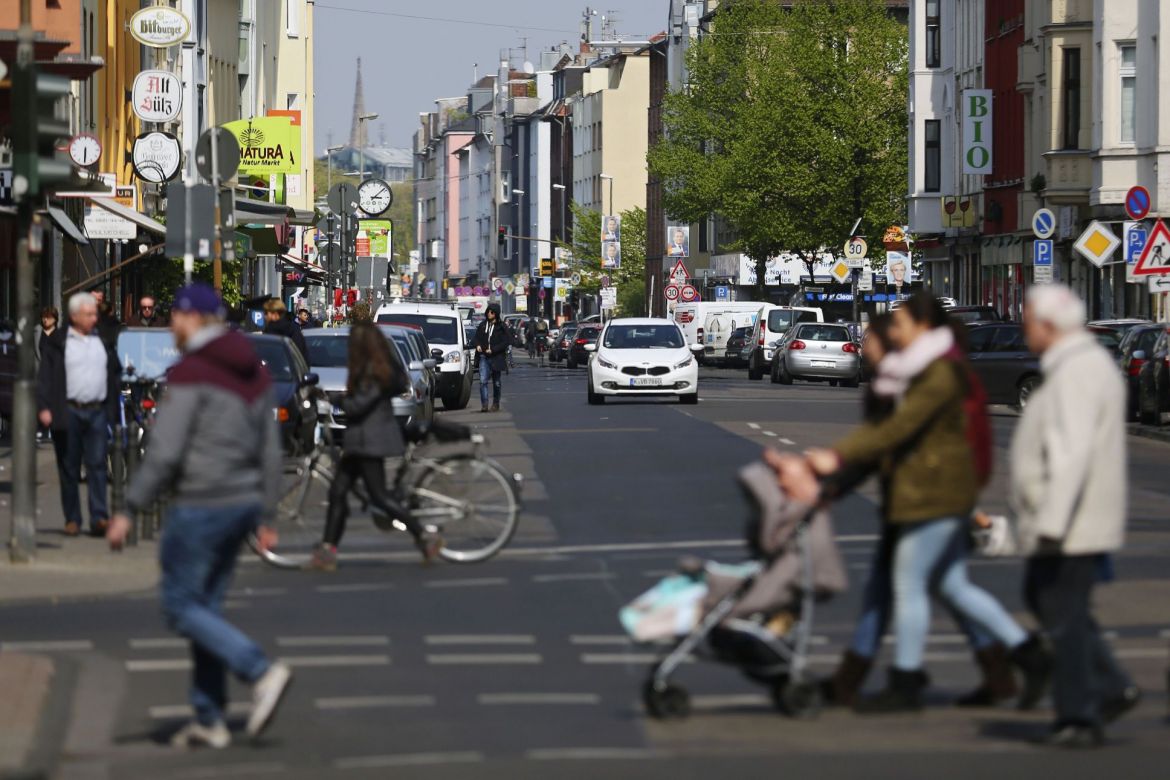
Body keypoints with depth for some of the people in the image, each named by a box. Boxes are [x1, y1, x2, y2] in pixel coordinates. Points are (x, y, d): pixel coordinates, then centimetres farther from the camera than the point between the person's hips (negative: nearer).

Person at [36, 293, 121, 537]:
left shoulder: (103, 340, 11)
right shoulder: (56, 342, 0)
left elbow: (115, 372, 18)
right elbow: (45, 377, -3)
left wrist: (112, 405, 11)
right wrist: (44, 408, -13)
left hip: (97, 412, 2)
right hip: (68, 413, -2)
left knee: (97, 465, -4)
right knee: (69, 469, 4)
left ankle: (99, 517, -7)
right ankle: (72, 519, 11)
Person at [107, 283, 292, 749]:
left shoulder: (189, 373, -14)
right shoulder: (253, 373, 11)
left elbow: (164, 453, -18)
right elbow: (269, 452, 13)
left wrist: (130, 511, -12)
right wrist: (263, 517, 18)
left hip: (201, 505, -8)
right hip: (242, 502, 8)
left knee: (181, 609, 0)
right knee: (205, 607, 13)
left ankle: (262, 673, -15)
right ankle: (209, 721, 13)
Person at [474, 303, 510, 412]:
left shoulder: (501, 327, -3)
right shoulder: (483, 325, 7)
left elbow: (505, 342, -6)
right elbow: (477, 337, 18)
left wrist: (493, 350, -16)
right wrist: (478, 345, -4)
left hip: (496, 357, -2)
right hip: (484, 357, 2)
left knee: (496, 383, 9)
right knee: (483, 381, -13)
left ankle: (495, 404, 22)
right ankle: (484, 404, -16)